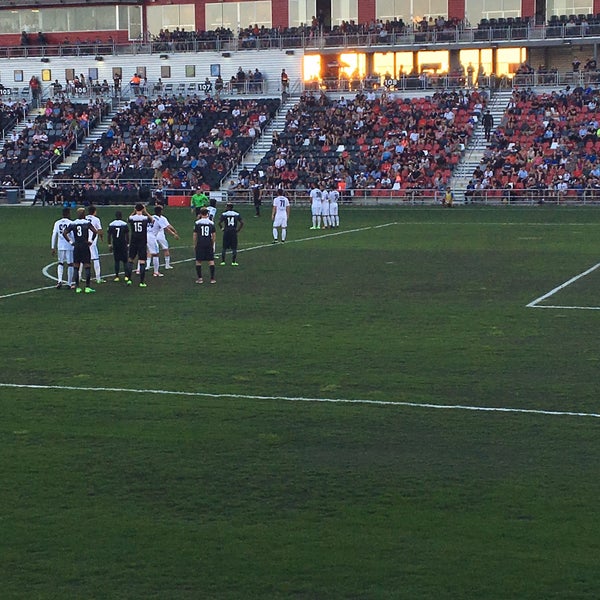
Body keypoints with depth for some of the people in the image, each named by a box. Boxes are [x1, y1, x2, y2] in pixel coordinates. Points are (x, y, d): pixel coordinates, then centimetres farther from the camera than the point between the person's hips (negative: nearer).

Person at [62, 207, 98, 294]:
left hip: (76, 247, 2)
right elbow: (95, 231, -14)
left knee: (76, 267, 8)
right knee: (87, 266, 2)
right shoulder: (87, 223, -4)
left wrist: (70, 241, 6)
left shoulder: (73, 223, 4)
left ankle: (77, 287, 7)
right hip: (85, 247, -2)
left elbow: (64, 233, -1)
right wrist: (91, 240, -2)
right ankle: (87, 287, -1)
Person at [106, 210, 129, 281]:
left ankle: (117, 276, 6)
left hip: (115, 244, 2)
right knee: (125, 261, 5)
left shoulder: (111, 225, 0)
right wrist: (128, 243, 6)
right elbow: (127, 235, -4)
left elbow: (108, 235, 3)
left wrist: (109, 244, 11)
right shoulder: (124, 224, -7)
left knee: (116, 261, 9)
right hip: (123, 244, -2)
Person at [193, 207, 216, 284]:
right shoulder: (211, 223, 2)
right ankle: (212, 278, 5)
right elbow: (214, 235, 4)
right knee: (211, 261, 6)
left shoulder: (197, 223, -3)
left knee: (198, 261, 8)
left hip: (200, 244, -1)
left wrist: (195, 245, 8)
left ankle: (199, 278, 6)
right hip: (209, 244, 1)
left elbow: (195, 235, -1)